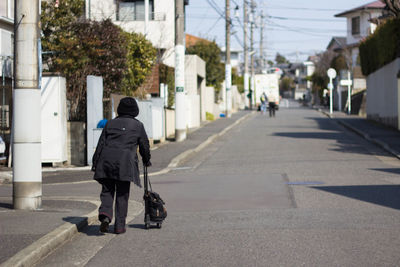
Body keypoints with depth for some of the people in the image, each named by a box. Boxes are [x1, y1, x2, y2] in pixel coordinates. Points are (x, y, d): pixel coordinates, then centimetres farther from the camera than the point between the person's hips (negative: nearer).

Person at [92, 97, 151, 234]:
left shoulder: (110, 123, 14)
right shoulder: (138, 125, 9)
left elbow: (101, 144, 10)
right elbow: (144, 146, 16)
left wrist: (95, 162, 12)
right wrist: (146, 160, 33)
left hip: (106, 160, 2)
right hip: (125, 161, -2)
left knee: (107, 191, 10)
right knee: (122, 194, 5)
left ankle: (105, 214, -16)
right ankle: (119, 225, 4)